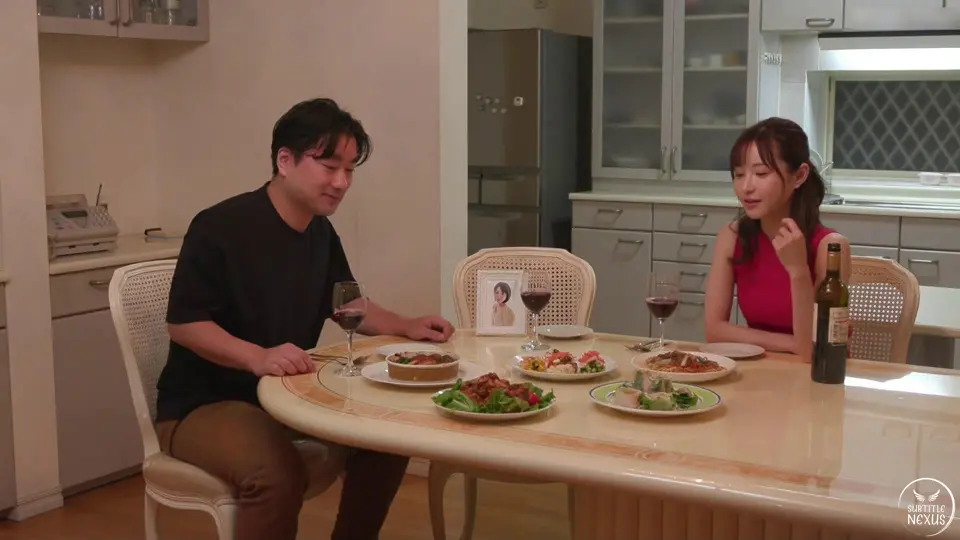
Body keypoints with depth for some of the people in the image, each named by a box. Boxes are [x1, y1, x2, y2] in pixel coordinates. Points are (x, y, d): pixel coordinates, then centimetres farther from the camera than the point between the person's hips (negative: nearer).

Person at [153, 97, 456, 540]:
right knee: (278, 474, -36)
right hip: (202, 404, -8)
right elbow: (183, 324, -21)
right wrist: (257, 357, -36)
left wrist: (406, 327, -1)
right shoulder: (220, 227, -19)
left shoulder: (320, 232, 6)